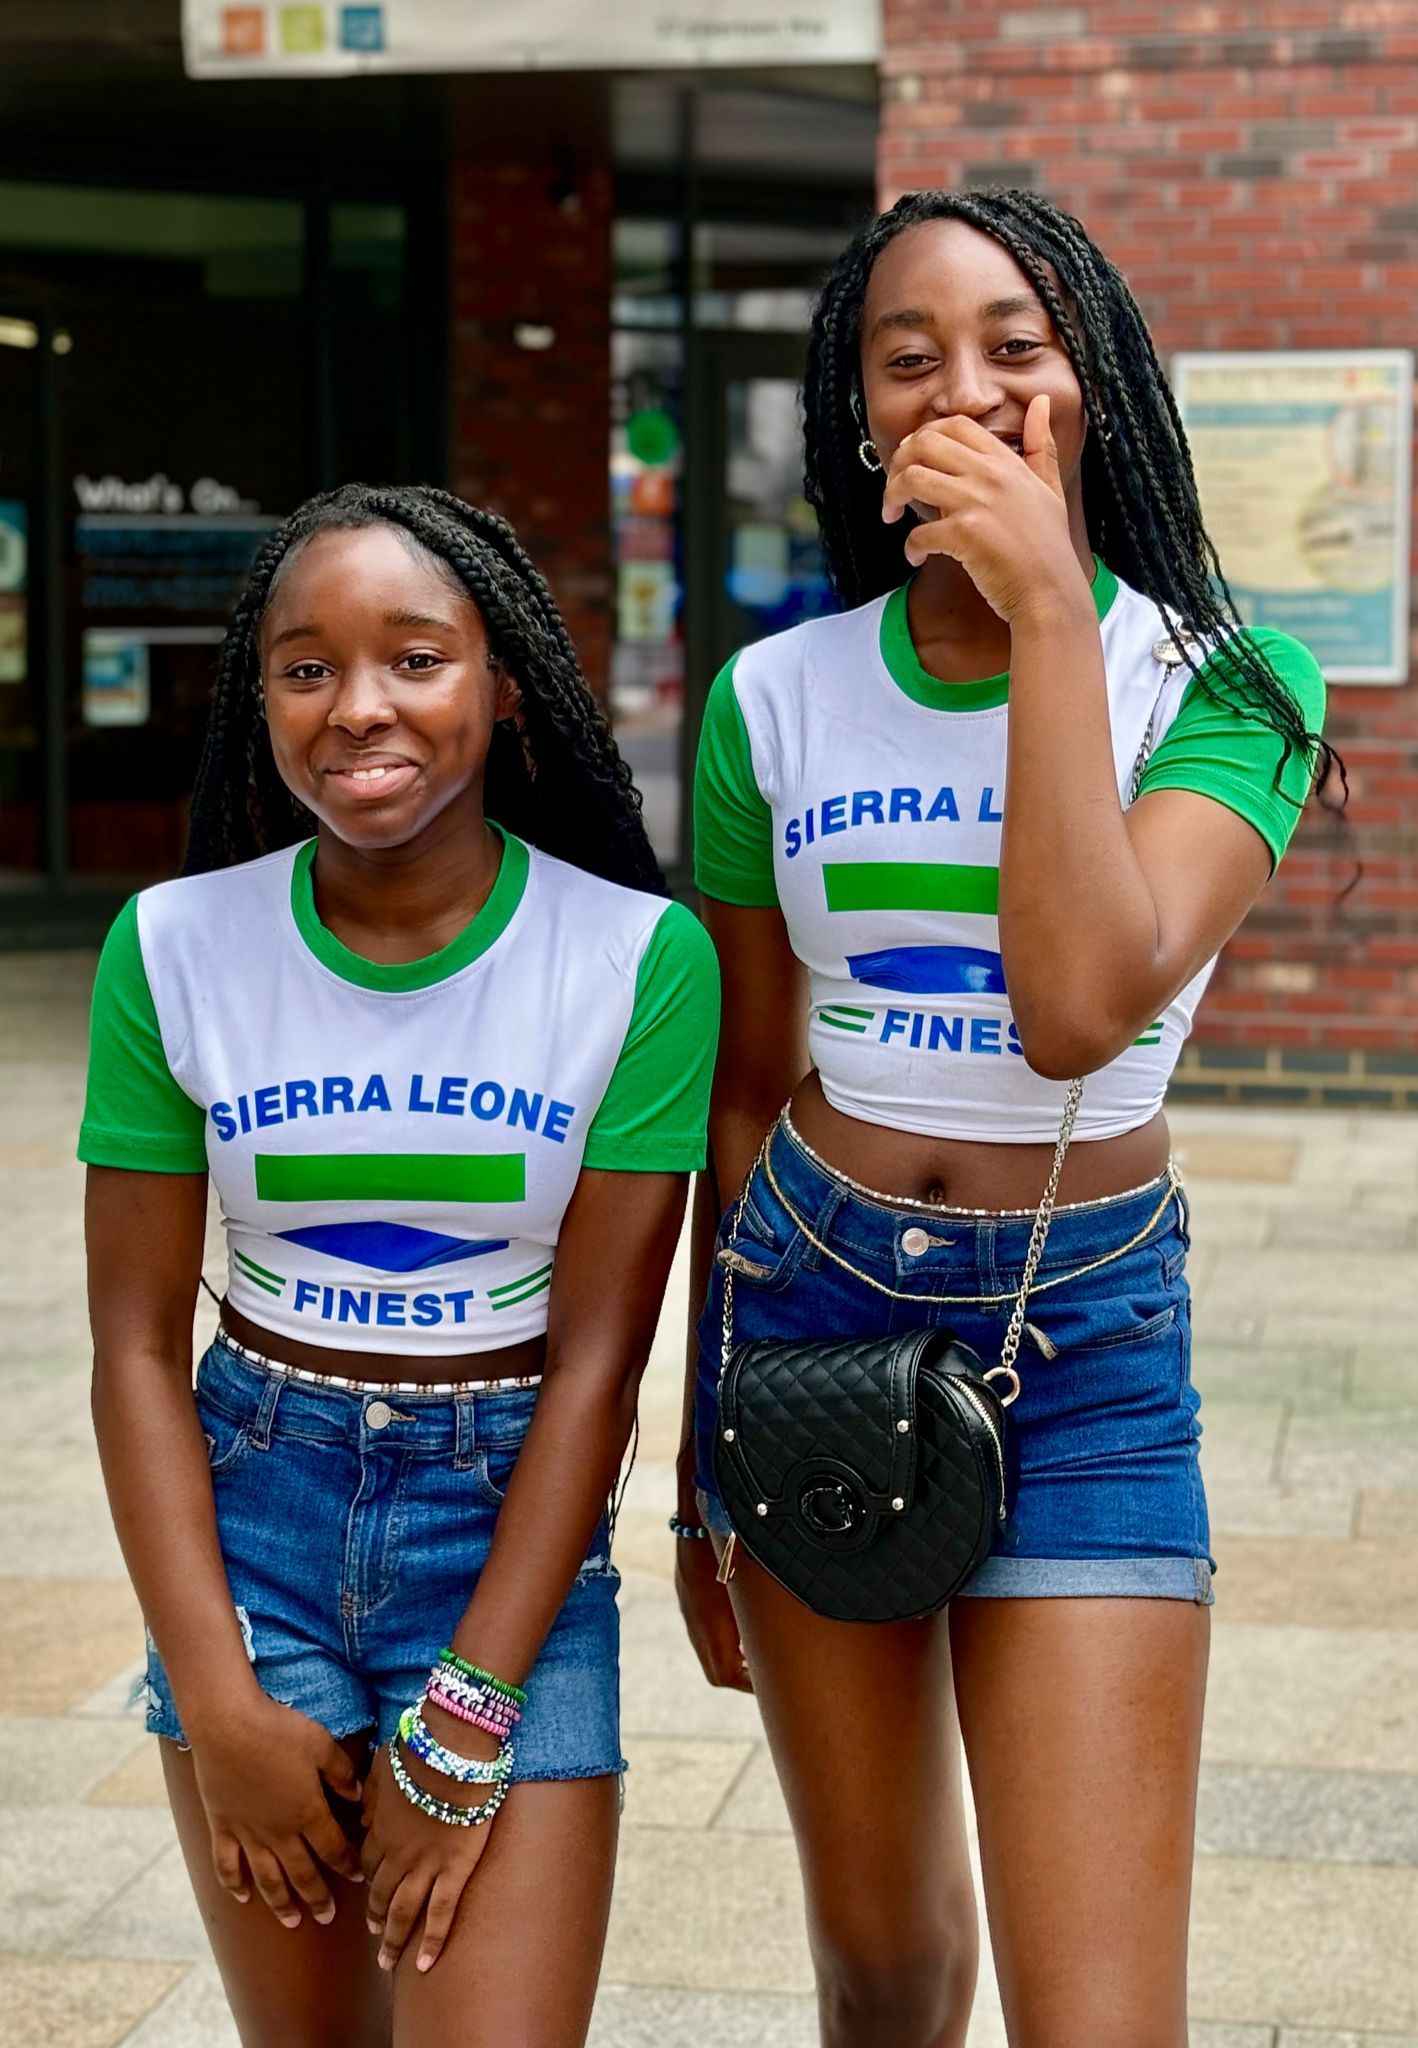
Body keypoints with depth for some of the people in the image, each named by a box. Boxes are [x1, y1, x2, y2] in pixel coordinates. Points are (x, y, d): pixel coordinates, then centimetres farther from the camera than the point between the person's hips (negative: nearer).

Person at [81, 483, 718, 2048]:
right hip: (248, 1509, 2)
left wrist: (465, 1725, -13)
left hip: (514, 1522, -2)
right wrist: (219, 1704, -8)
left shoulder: (636, 953, -11)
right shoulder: (175, 946, -5)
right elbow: (136, 1346, -2)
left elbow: (598, 1357, -10)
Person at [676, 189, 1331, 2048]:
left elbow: (1082, 1006, -25)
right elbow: (745, 1089, 9)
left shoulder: (1221, 685, -8)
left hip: (1084, 1335, -3)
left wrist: (1047, 610, -24)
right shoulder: (780, 698, 1)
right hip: (807, 1301, 3)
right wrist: (702, 1458, 14)